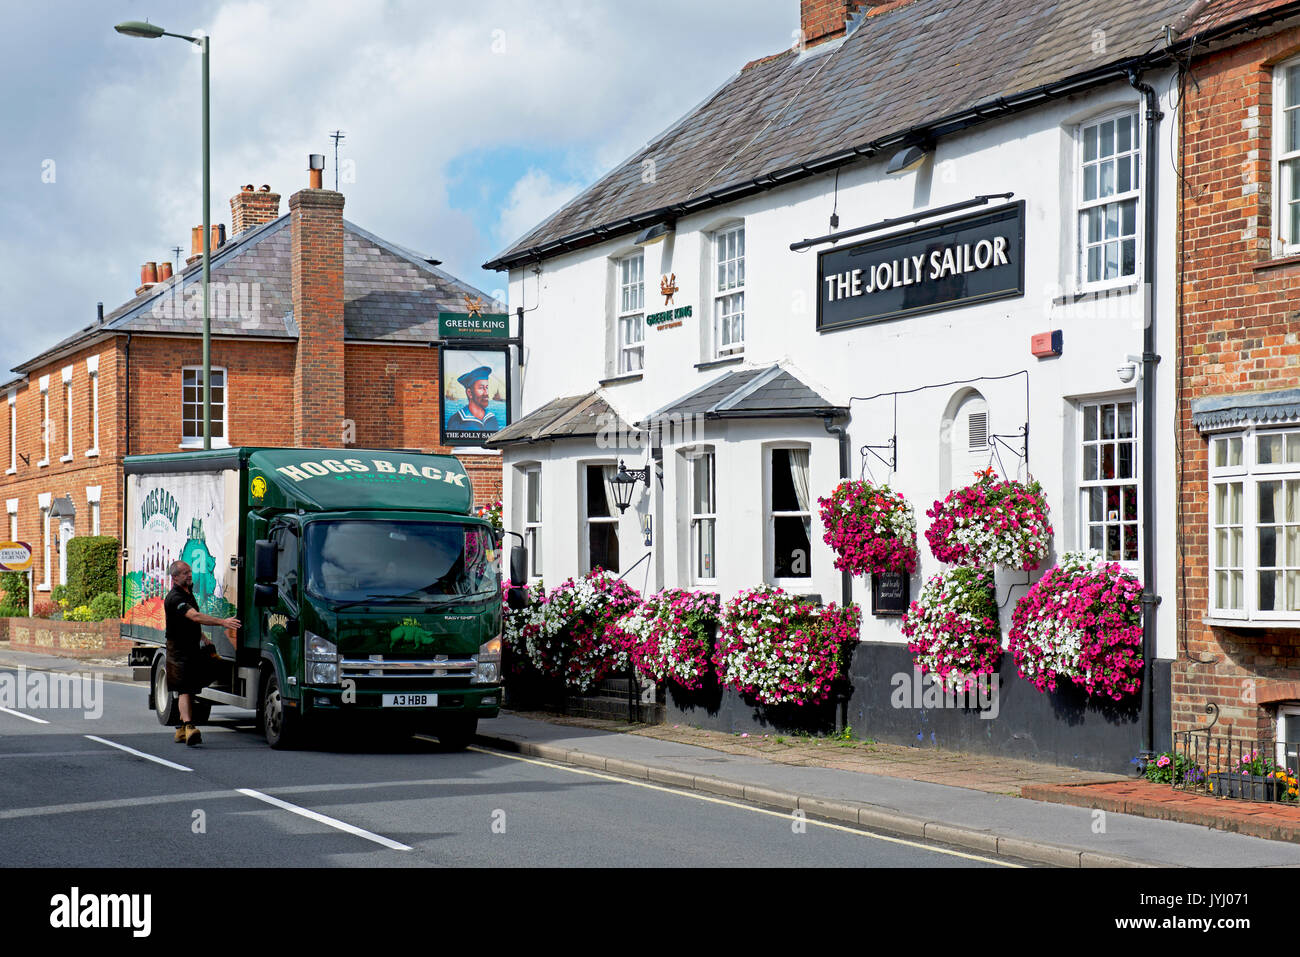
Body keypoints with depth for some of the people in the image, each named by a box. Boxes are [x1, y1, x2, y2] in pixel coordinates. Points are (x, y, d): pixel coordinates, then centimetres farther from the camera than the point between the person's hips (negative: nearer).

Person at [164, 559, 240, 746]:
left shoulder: (188, 592, 13)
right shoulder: (174, 598, -20)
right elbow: (195, 616, -34)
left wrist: (202, 636, 23)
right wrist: (222, 622, -42)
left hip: (193, 648, 9)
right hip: (179, 649, -9)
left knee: (189, 689, 12)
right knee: (184, 689, -18)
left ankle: (182, 730, 18)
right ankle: (188, 727, -29)